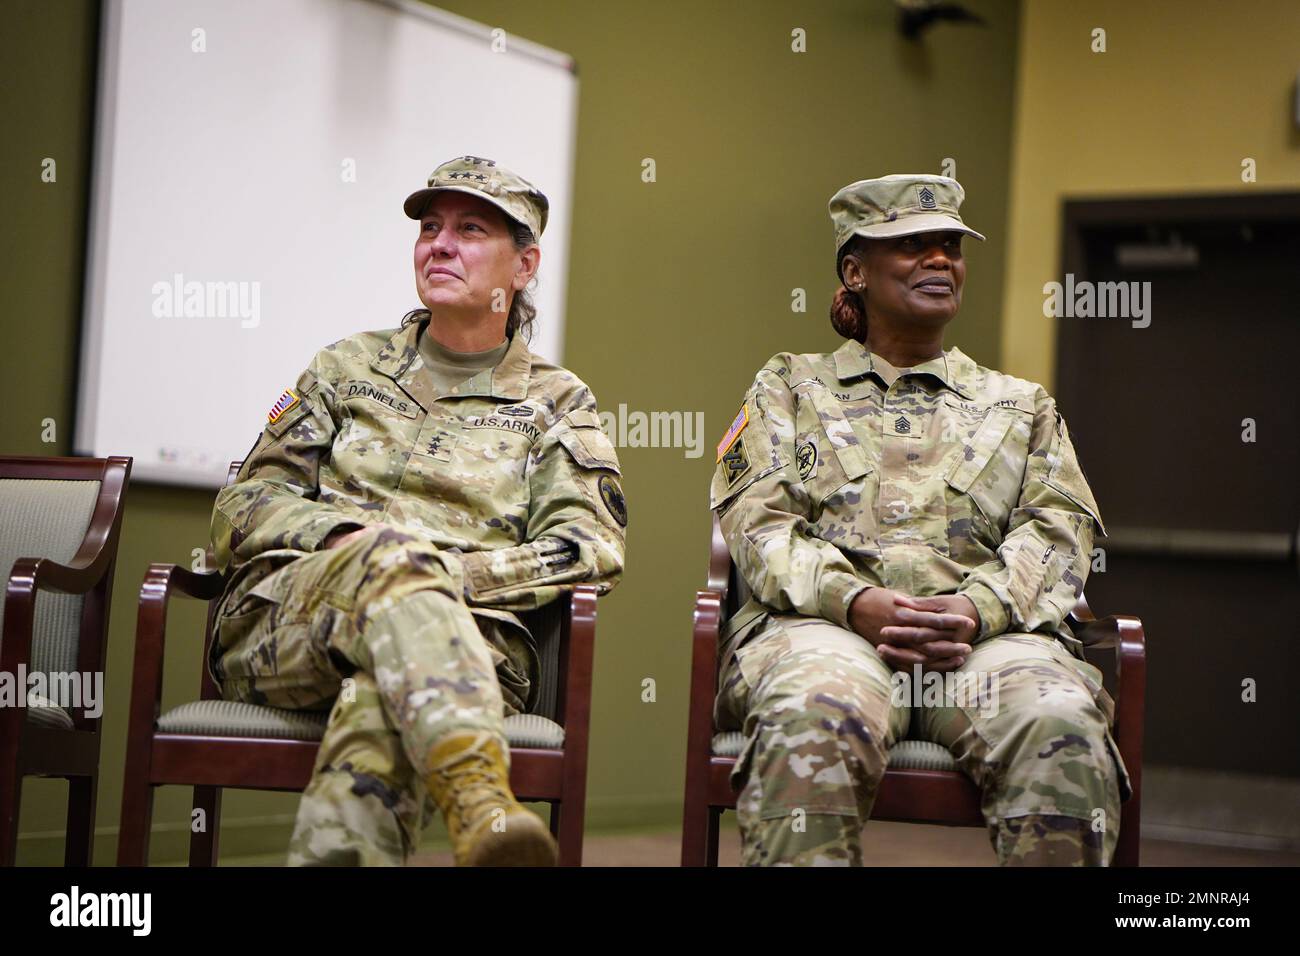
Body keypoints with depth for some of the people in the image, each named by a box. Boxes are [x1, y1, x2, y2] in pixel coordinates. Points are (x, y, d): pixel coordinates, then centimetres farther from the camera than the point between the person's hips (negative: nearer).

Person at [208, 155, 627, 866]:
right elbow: (241, 509, 19)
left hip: (471, 635, 0)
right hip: (282, 624, 1)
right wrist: (348, 535, -4)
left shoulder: (556, 402, 21)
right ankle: (479, 805, -59)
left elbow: (591, 549, 5)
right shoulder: (348, 368, 26)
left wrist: (449, 570, -11)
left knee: (380, 702, -39)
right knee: (393, 550, -37)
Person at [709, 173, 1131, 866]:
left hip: (989, 631, 2)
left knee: (1063, 729, -35)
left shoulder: (1022, 405, 28)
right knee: (815, 721, -40)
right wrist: (857, 602, -13)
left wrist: (978, 608, -12)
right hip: (825, 622, -1)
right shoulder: (791, 386, 24)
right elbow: (759, 523, 8)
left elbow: (1057, 530, 12)